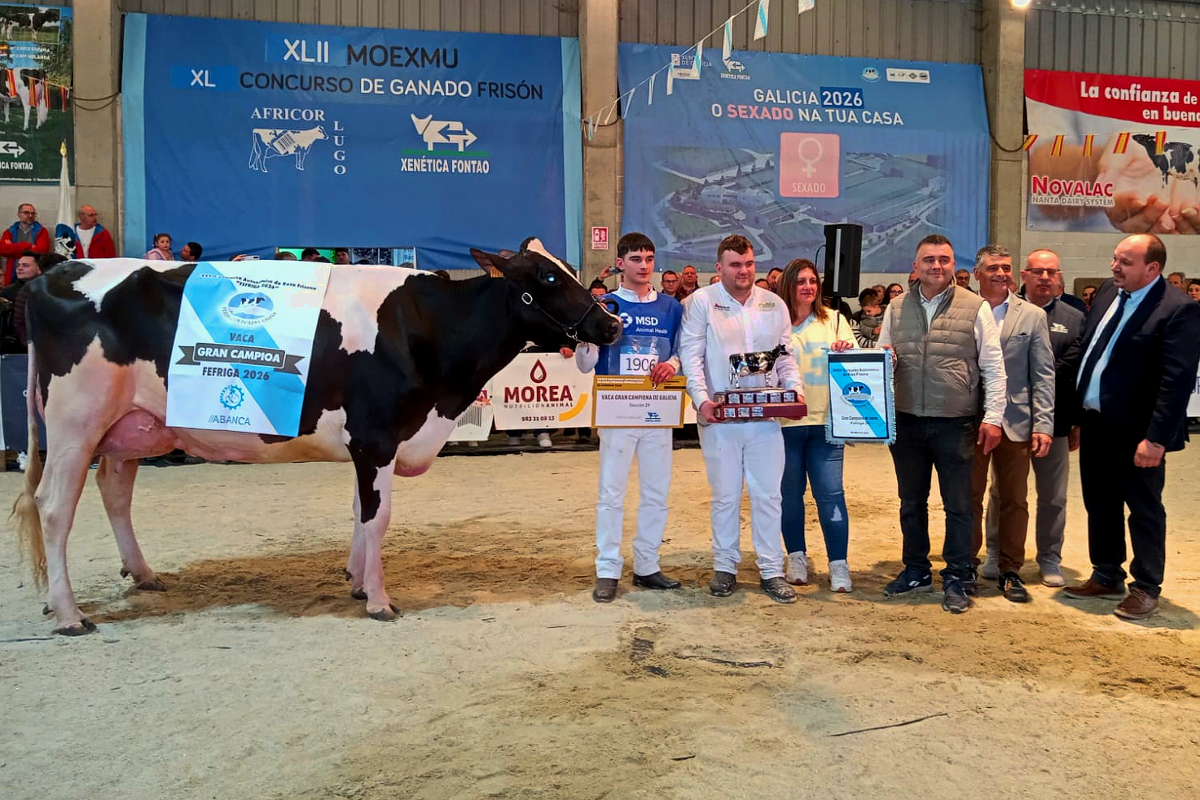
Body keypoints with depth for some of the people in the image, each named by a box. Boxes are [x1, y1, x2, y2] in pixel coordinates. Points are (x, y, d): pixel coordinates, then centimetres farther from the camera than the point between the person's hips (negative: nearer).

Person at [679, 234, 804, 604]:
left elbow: (786, 356, 13)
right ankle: (724, 567, 19)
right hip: (719, 417, -3)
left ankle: (771, 570, 15)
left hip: (766, 416, 3)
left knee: (768, 494, 5)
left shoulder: (774, 305, 11)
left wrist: (795, 388, -4)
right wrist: (701, 398, -17)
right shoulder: (701, 302, 0)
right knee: (725, 495, 6)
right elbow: (691, 355, -5)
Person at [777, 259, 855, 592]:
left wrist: (847, 352, -16)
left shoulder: (834, 320, 9)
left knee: (830, 492, -3)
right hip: (785, 421, 0)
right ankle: (796, 557, 22)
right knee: (790, 492, 8)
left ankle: (839, 564, 4)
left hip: (825, 420, 0)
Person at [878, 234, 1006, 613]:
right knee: (911, 502, 14)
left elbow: (994, 368, -2)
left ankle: (957, 579, 18)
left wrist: (993, 417, -6)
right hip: (906, 422, 4)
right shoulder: (896, 308, 7)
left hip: (955, 424, -3)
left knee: (958, 505, 5)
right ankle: (916, 571, 29)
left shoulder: (975, 308, -3)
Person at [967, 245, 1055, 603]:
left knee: (1014, 500, 8)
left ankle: (1010, 570, 20)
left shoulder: (1032, 316, 4)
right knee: (969, 498, 8)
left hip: (1015, 422, 1)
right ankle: (967, 564, 22)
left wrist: (1043, 425, -5)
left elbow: (1043, 375, 2)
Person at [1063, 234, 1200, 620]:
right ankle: (1107, 576, 32)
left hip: (1136, 430, -7)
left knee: (1144, 509, 8)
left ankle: (1146, 588, 22)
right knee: (1100, 503, 17)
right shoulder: (1107, 293, 7)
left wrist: (1156, 438, -24)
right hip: (1095, 423, 7)